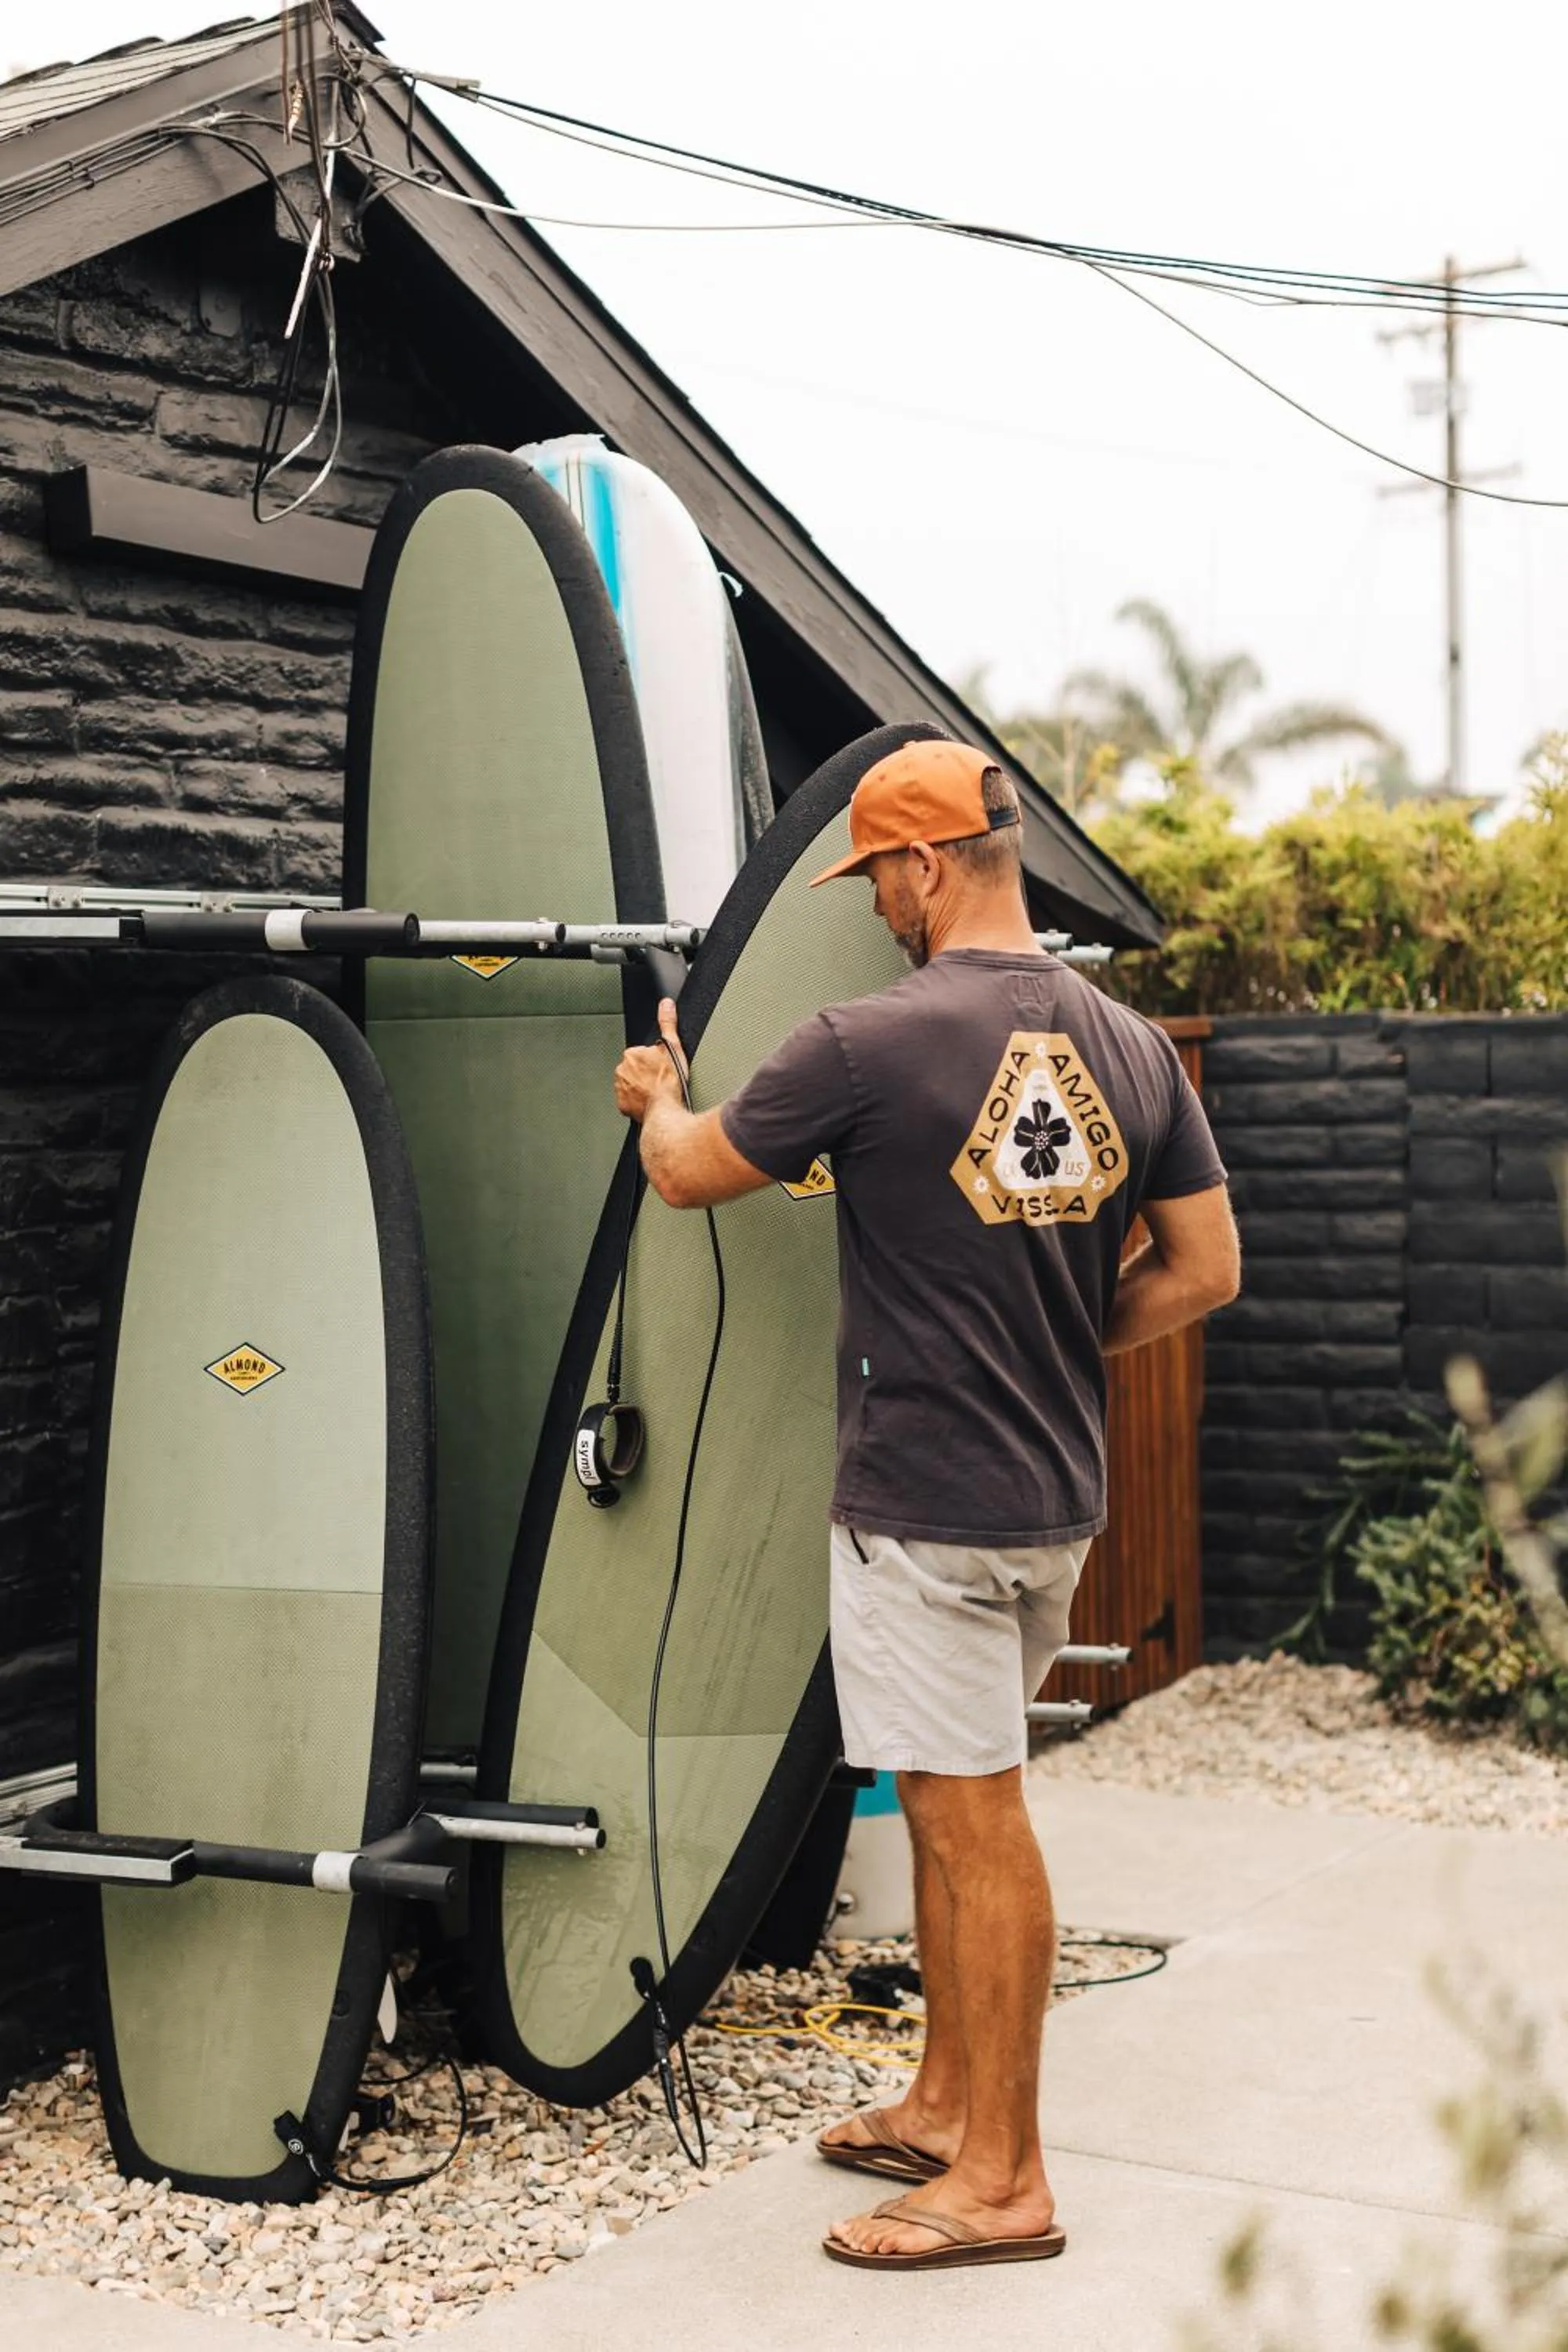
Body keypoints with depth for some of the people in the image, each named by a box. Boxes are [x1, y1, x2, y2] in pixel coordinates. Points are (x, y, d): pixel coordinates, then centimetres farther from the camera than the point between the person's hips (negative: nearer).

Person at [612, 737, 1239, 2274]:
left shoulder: (871, 1046, -16)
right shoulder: (1131, 1047, 2)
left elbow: (688, 1173, -1)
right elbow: (1203, 1271, 7)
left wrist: (655, 1093, 21)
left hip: (926, 1508, -7)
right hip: (1059, 1499, 7)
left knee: (975, 1825, 0)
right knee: (956, 1809, 19)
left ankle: (1003, 2178, 10)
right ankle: (946, 2106, 32)